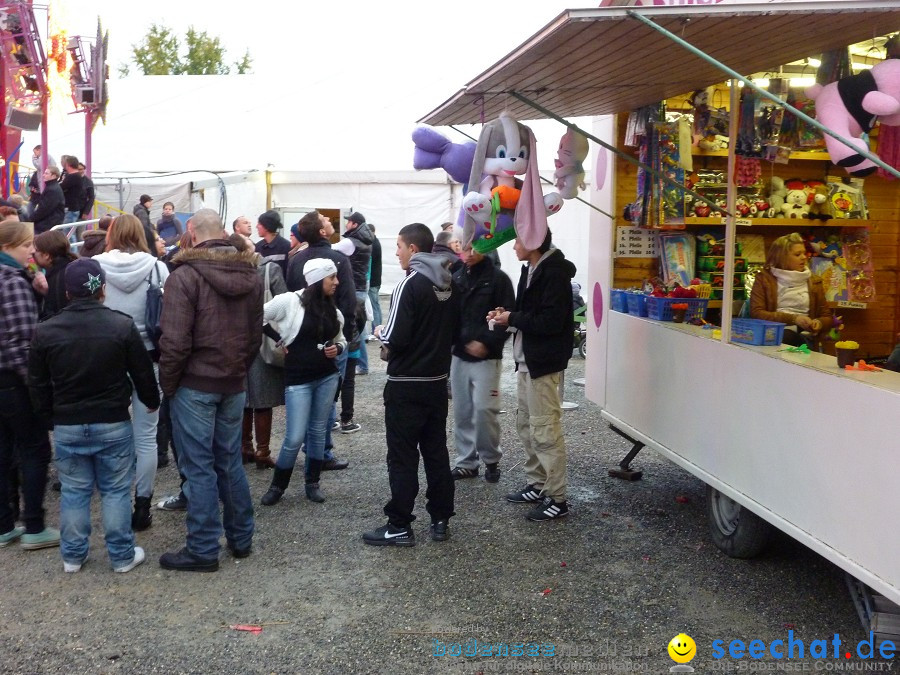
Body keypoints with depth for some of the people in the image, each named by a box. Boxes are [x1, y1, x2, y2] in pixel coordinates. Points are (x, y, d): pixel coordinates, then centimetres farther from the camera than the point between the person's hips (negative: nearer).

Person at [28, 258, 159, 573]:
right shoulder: (122, 325, -11)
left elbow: (38, 384, 4)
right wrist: (152, 401, 16)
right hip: (113, 423, -2)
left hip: (67, 426, 2)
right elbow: (143, 372, -3)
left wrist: (50, 415, 19)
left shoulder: (45, 331, -5)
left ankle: (72, 555, 24)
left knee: (73, 492, 13)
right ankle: (123, 555, 16)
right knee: (116, 490, 8)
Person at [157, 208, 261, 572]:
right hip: (234, 384, 6)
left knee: (199, 467, 1)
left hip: (195, 384, -6)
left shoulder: (185, 276, -15)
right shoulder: (251, 275, 6)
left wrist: (167, 383, -6)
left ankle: (203, 549, 8)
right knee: (230, 461, 16)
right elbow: (256, 334, 9)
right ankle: (241, 538, 25)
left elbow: (175, 341, -18)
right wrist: (241, 369, 15)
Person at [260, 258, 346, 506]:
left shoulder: (332, 310, 5)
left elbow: (341, 339, 19)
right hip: (298, 379, -5)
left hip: (328, 376, 5)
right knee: (295, 438, -5)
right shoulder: (290, 302, -12)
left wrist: (337, 348, -4)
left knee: (318, 432, 11)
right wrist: (279, 342, -4)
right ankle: (277, 485, 14)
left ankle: (312, 483, 24)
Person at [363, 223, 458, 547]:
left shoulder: (410, 285, -16)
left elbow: (396, 338, -20)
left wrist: (381, 331, -1)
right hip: (438, 382, 7)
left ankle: (399, 526, 5)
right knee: (436, 452, 13)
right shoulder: (448, 284, 6)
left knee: (402, 457, 0)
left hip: (406, 386, -7)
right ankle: (440, 520, 20)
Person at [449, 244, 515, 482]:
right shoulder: (456, 278, 9)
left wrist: (486, 342, -20)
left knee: (484, 409, -8)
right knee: (462, 411, 9)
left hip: (486, 357, -5)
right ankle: (466, 461, 20)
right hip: (459, 355, 5)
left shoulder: (498, 279, -6)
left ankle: (491, 459, 11)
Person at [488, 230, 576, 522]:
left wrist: (512, 319, -15)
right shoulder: (531, 269, 12)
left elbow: (550, 322, -24)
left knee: (545, 430, -6)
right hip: (527, 359, 10)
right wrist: (507, 315, 0)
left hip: (544, 362, -10)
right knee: (526, 424, 17)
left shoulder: (554, 272, -17)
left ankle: (557, 499, 2)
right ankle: (537, 485, 28)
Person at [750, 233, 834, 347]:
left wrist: (819, 323, -6)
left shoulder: (814, 281, 18)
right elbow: (756, 313, -4)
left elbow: (827, 317, 20)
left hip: (802, 335, 3)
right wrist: (793, 319, -13)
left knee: (788, 336, -34)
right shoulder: (764, 278, 8)